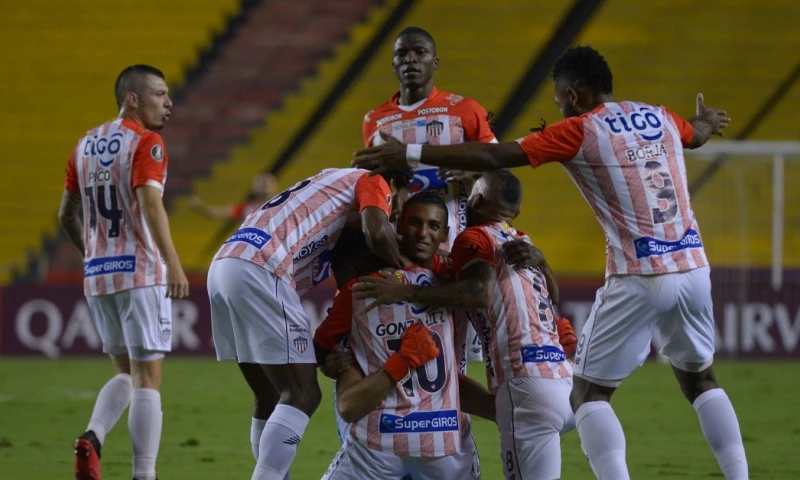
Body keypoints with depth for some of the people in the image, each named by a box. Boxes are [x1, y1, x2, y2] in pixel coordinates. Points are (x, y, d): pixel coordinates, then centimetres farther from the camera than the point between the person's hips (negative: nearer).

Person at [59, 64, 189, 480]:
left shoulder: (85, 145, 13)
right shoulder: (145, 143, -9)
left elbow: (66, 215, 18)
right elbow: (150, 202, -24)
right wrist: (173, 263, -32)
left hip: (97, 275, 6)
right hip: (140, 273, -6)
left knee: (125, 372, 18)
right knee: (147, 378, -1)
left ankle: (92, 438, -7)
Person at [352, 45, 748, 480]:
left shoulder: (578, 131, -4)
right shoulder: (659, 117, 14)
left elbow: (493, 157, -10)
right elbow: (696, 135, 39)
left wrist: (409, 153, -7)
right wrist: (707, 121, 65)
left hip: (638, 277, -6)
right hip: (693, 266, 6)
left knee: (588, 393, 4)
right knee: (699, 378, 24)